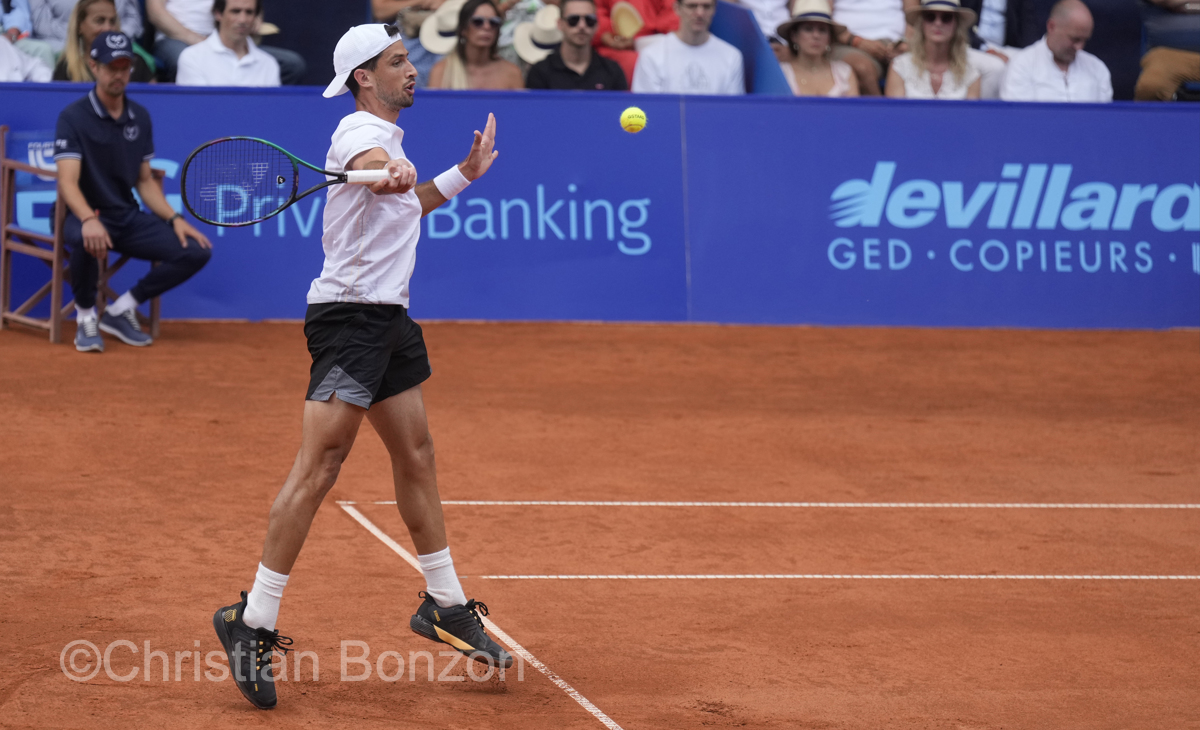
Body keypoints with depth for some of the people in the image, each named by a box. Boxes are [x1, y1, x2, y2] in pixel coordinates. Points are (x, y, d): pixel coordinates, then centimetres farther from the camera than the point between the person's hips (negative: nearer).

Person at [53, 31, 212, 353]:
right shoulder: (73, 117, -11)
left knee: (196, 251, -11)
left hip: (128, 218, 6)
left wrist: (174, 218, 0)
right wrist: (89, 220, -42)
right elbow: (68, 182, -22)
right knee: (87, 240, -42)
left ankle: (121, 310, 4)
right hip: (85, 216, -6)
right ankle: (85, 315, -12)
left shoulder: (140, 117, 9)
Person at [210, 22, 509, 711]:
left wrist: (463, 174, 39)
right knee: (320, 466, -14)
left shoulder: (388, 137, 18)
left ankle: (445, 604, 29)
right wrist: (394, 172, -60)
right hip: (349, 315, -10)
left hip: (387, 319, 10)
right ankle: (254, 622, -12)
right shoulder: (360, 130, -13)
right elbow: (373, 173, -39)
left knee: (417, 459, 16)